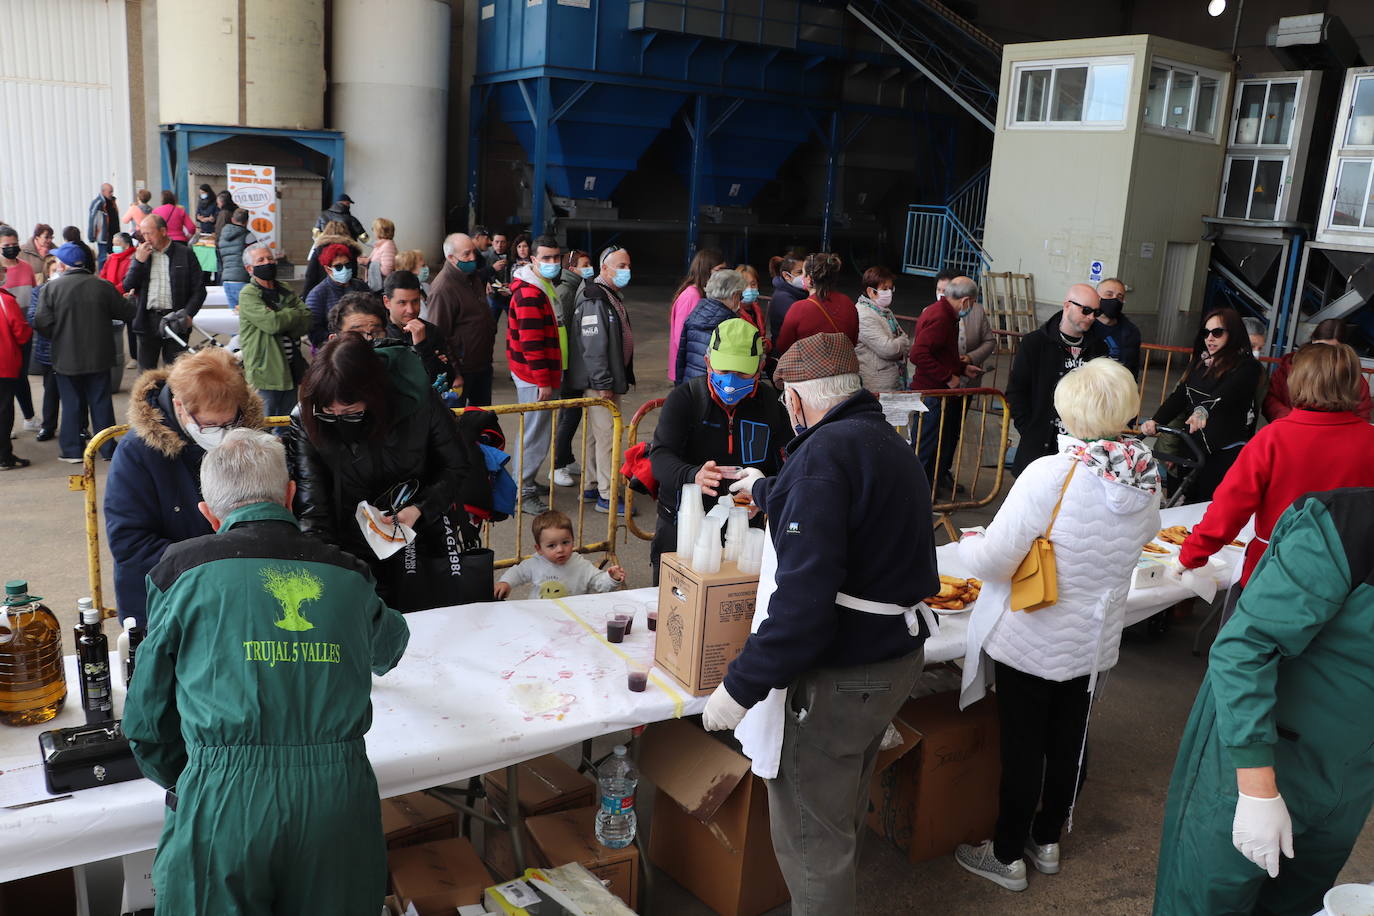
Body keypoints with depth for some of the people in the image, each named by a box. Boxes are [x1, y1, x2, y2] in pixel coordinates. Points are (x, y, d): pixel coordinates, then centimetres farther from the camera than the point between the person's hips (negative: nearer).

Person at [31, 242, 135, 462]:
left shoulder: (50, 288, -11)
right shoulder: (103, 286, -6)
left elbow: (42, 323, -15)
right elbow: (127, 312, -2)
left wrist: (54, 337, 7)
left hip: (66, 358, -1)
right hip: (99, 356, 1)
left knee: (71, 404, 10)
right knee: (101, 401, 11)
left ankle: (72, 449, 16)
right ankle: (107, 448, 15)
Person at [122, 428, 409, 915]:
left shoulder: (182, 570, 4)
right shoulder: (347, 574, 11)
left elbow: (147, 716, 9)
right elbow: (389, 648, 34)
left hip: (225, 804, -2)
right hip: (339, 797, 2)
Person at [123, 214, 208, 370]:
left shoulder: (185, 254, 2)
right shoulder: (140, 254, 11)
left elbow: (199, 290, 1)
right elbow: (127, 287, 7)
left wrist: (188, 314, -12)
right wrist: (139, 262, -4)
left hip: (175, 321, -3)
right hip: (148, 321, 3)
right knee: (146, 371, 5)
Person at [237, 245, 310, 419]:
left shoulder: (285, 291, 15)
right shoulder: (248, 295, -5)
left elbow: (307, 322, 1)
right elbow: (272, 323, -21)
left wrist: (282, 318, -14)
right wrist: (295, 313, -4)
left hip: (292, 370, 6)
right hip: (265, 373, -6)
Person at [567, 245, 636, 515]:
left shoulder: (614, 296, 17)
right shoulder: (594, 300, -17)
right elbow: (594, 346, -23)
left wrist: (623, 379, 23)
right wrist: (604, 384, -23)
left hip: (610, 380, 10)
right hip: (598, 381, -10)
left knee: (595, 434, 16)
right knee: (606, 434, -8)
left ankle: (593, 485, 25)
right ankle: (607, 496, -4)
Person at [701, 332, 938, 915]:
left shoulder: (826, 451, -21)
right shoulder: (888, 443, 10)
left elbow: (805, 595, -29)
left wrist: (740, 686, -23)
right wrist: (765, 491, 46)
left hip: (839, 677, -10)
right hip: (896, 656, 10)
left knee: (809, 838, 4)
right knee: (844, 813, 25)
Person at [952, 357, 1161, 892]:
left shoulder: (1051, 474, -27)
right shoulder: (1147, 478, -8)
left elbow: (995, 559, -25)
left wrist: (967, 545, -4)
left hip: (1030, 640, -5)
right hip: (1095, 641, 6)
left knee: (1022, 747, 9)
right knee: (1068, 742, 20)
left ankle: (1007, 857, 26)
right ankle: (1048, 841, 39)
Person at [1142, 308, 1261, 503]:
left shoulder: (1246, 366, -6)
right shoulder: (1199, 362, 15)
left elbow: (1225, 394, -25)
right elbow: (1178, 396, 7)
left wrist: (1204, 410, -45)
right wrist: (1155, 421, -9)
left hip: (1225, 453, -6)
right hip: (1193, 445, 6)